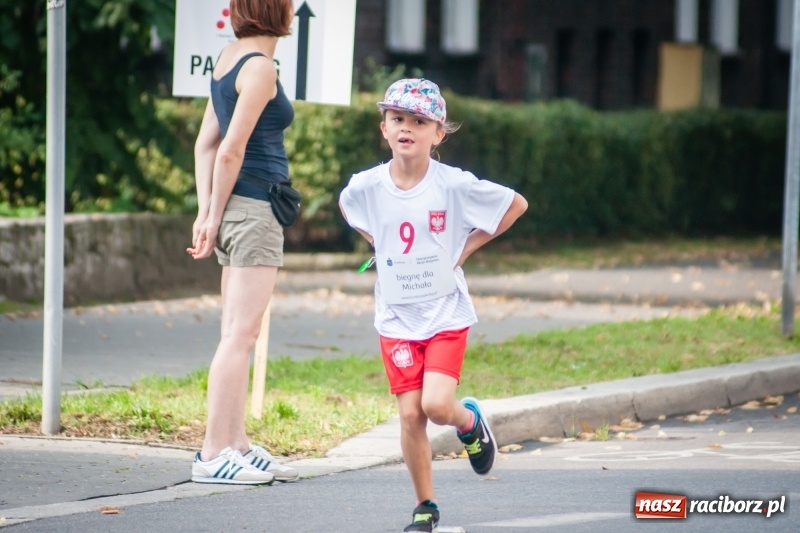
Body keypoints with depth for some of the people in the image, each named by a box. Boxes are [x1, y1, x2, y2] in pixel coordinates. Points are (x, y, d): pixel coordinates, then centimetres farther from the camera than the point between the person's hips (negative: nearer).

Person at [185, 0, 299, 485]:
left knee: (238, 335, 11)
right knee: (241, 335, -8)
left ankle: (237, 445, 16)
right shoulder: (259, 67, -13)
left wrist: (207, 213, 11)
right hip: (254, 208, -9)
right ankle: (213, 454, -8)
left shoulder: (231, 58, 14)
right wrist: (214, 218, -8)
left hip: (236, 209, 9)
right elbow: (229, 150, -16)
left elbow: (206, 143, 14)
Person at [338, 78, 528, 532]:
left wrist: (466, 248, -4)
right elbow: (348, 208, 19)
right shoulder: (365, 187, -6)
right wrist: (380, 246, 6)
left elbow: (516, 205, -2)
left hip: (446, 312, -2)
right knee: (410, 413, -3)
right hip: (397, 316, 2)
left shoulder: (454, 185, -14)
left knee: (437, 405, -16)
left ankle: (470, 420, 21)